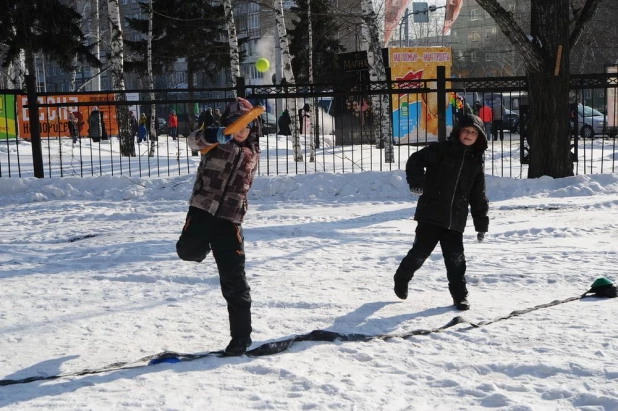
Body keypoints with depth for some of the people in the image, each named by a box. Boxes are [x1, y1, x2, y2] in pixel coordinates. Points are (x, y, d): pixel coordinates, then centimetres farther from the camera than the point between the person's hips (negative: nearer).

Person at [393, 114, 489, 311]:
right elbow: (415, 160, -6)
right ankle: (401, 278, 27)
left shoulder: (476, 162, 11)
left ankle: (460, 296, 13)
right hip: (431, 214, -3)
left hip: (456, 220, 3)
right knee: (421, 251, 2)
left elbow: (478, 197, 13)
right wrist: (416, 183, -18)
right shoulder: (441, 150, -1)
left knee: (455, 258, 2)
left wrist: (481, 224, 11)